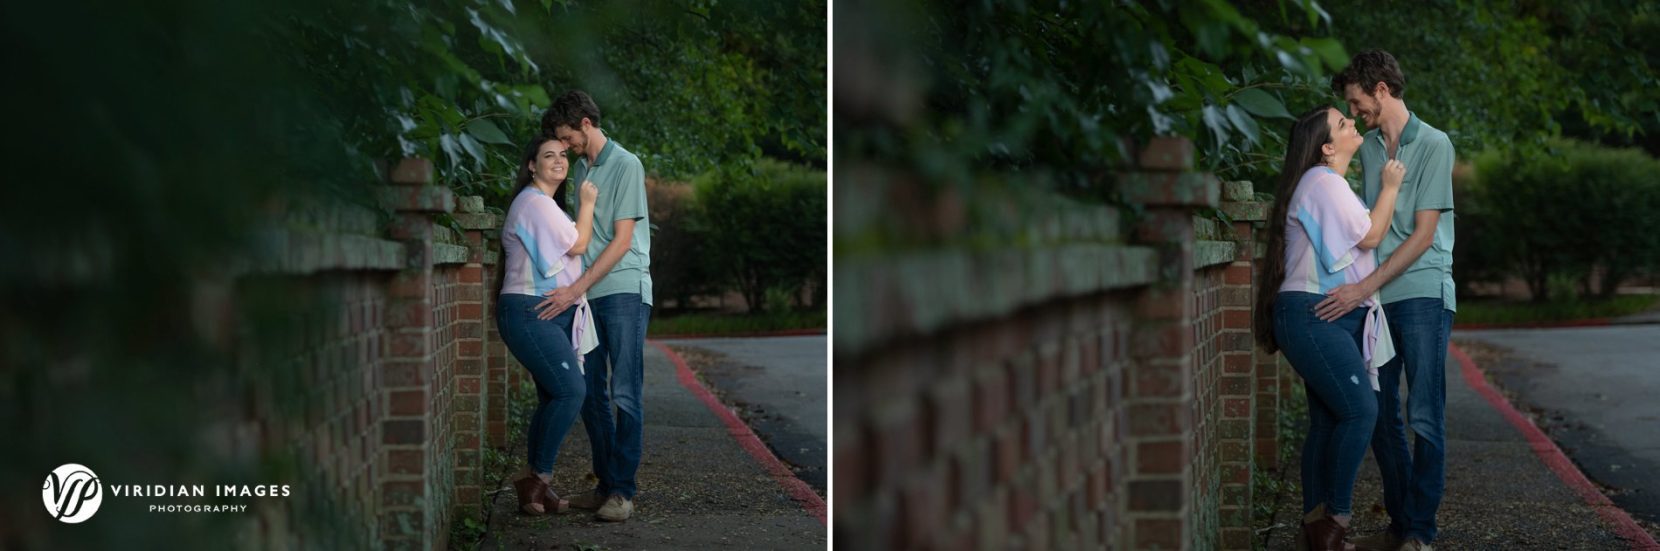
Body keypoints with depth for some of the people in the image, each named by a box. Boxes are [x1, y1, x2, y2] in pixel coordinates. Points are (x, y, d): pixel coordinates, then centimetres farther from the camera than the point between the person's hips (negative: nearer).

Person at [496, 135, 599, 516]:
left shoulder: (546, 205, 23)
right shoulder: (534, 202, -10)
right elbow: (577, 245, -9)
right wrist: (588, 203, 3)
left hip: (552, 314, 11)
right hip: (530, 313, -11)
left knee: (553, 398, 6)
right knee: (571, 390, -19)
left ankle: (535, 487, 7)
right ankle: (538, 478, -14)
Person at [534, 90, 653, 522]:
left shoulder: (625, 166, -7)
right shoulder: (580, 168, 15)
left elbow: (622, 240, -11)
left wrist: (577, 289, -16)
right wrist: (574, 291, 10)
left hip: (624, 290, -7)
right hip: (587, 295, 7)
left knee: (624, 393, -8)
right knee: (591, 393, 6)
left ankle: (623, 492, -7)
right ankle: (606, 485, 13)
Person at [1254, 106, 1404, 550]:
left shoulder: (1331, 184, 22)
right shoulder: (1323, 182, -12)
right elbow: (1370, 236, -10)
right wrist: (1390, 188, 2)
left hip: (1330, 320, 11)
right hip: (1312, 316, -11)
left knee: (1328, 420, 7)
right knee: (1361, 409, -19)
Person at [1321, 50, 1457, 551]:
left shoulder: (1433, 145, -5)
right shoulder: (1368, 149, 15)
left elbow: (1423, 234, -10)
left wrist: (1364, 288, -16)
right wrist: (1362, 290, 8)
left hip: (1423, 292, -6)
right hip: (1376, 298, 6)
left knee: (1424, 418, -7)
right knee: (1380, 416, 6)